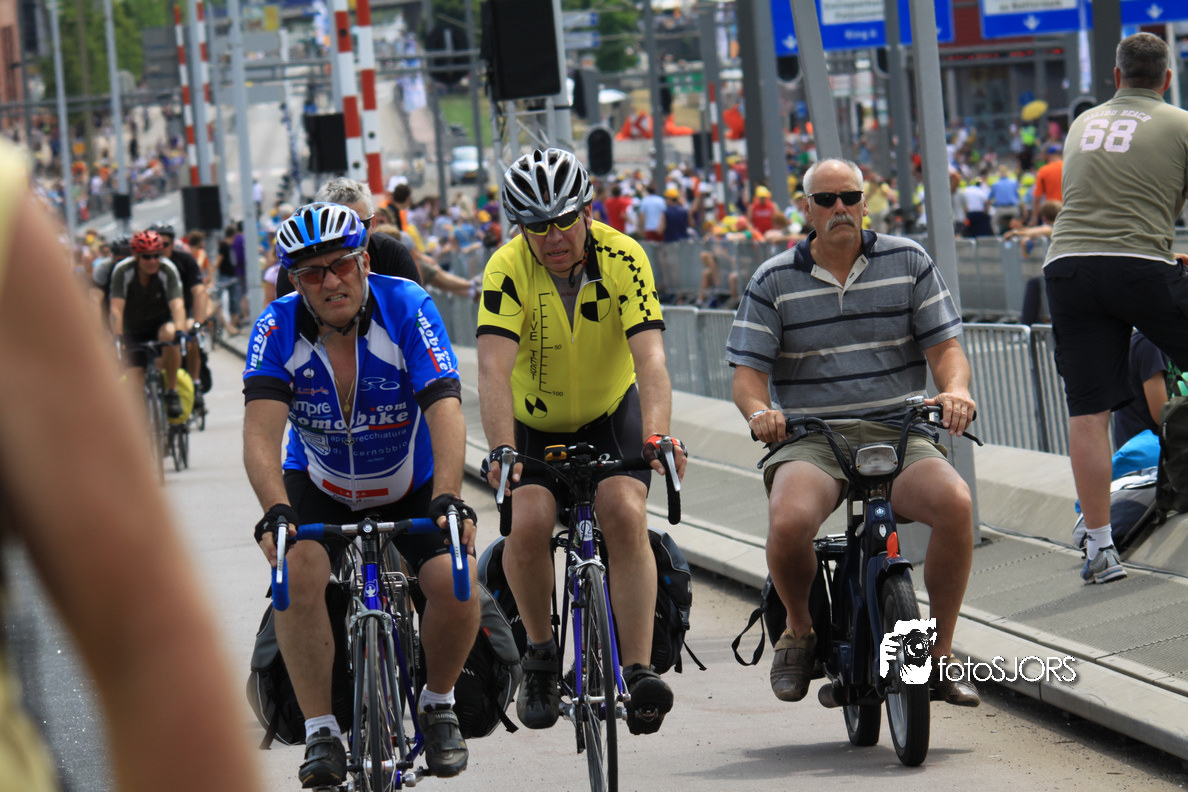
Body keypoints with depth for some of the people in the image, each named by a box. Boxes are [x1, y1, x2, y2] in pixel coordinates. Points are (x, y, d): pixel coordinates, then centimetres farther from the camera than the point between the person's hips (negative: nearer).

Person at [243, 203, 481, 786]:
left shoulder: (407, 308, -23)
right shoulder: (278, 327, -20)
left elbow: (445, 411, -33)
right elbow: (261, 431, -29)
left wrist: (448, 500, -47)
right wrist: (276, 512, -46)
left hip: (412, 485, -1)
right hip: (320, 486, 1)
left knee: (454, 582, -23)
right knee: (298, 573, -28)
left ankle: (437, 705, 6)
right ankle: (321, 734, -18)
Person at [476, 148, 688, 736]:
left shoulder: (623, 258, -22)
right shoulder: (508, 270, -23)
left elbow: (650, 357, -32)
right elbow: (494, 366, -33)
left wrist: (657, 435, -49)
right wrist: (500, 449, -48)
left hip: (612, 413, 0)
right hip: (537, 423, 0)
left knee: (624, 513, -25)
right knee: (528, 523, -24)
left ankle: (637, 672, -25)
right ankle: (540, 653, 0)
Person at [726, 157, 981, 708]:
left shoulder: (908, 263, 9)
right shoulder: (774, 281, 7)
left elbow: (945, 347, 6)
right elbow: (747, 372, 3)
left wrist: (954, 390, -17)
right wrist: (758, 410, -20)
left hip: (898, 435, 1)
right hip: (810, 440, -1)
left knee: (954, 502, -32)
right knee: (790, 521, -35)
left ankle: (939, 652, -13)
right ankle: (800, 631, -1)